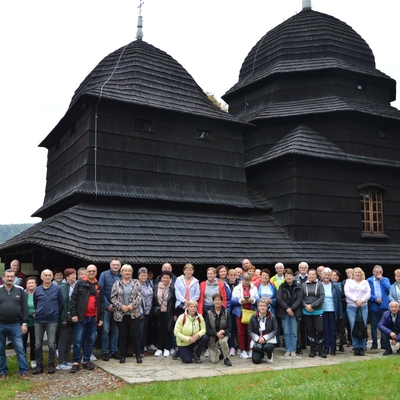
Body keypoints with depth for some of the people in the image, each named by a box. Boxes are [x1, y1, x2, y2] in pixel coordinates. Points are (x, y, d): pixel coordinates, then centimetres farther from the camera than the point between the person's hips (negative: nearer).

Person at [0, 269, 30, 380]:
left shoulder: (20, 290, 3)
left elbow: (24, 308, 2)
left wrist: (24, 323, -4)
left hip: (16, 325, -1)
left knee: (20, 349, -1)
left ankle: (23, 371, 7)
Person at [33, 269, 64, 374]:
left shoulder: (57, 289, -3)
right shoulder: (37, 290, 5)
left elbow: (61, 303, 1)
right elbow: (35, 304, 16)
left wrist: (56, 314, 3)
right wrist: (36, 313, 10)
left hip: (52, 320, -3)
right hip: (38, 320, 3)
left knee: (51, 344, 0)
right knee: (38, 345, 6)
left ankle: (51, 365, 13)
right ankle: (39, 365, 18)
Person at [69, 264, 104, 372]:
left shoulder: (99, 287, 13)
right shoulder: (80, 283, 0)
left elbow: (101, 303, 14)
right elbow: (73, 299, -4)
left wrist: (101, 318, 9)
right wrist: (73, 314, -11)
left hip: (93, 318, 4)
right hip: (81, 317, -4)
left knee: (90, 340, 9)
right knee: (78, 341, -2)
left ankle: (86, 361, 20)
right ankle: (76, 362, 6)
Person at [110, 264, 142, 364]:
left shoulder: (136, 283, 5)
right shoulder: (117, 284, 4)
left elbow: (139, 296, -1)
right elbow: (113, 298, -1)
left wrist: (132, 305, -15)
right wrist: (121, 306, -13)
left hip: (134, 313, 0)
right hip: (120, 314, 0)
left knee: (135, 335, 2)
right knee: (123, 336, 8)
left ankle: (138, 355, 12)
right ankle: (123, 356, 19)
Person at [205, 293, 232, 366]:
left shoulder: (226, 312, -4)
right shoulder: (208, 313, -6)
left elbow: (229, 328, -5)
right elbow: (207, 329, -9)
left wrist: (223, 332, -26)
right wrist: (217, 333, -26)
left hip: (223, 335, 0)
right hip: (212, 337, 0)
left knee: (223, 341, -37)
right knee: (214, 360, -10)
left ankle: (226, 358, -12)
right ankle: (214, 352, 26)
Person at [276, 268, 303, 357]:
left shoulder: (298, 287, 1)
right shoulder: (282, 286, 4)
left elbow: (299, 299, -4)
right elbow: (278, 298, -4)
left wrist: (292, 308, -12)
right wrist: (287, 308, -12)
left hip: (294, 312, -1)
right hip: (284, 312, 1)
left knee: (294, 332, 1)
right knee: (286, 332, 3)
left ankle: (293, 350, 9)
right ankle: (288, 350, 10)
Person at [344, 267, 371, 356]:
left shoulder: (365, 282, 16)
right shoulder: (349, 282, 13)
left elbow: (368, 294, 5)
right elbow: (346, 292, -1)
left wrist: (362, 301, -11)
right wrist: (356, 300, -11)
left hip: (363, 307, 1)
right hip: (351, 307, -1)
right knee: (353, 327, -7)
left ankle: (362, 348, 3)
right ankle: (356, 347, 1)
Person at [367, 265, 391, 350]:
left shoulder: (385, 280, 10)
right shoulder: (369, 281, 2)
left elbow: (389, 289, -8)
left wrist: (381, 279, -6)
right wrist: (375, 298, -15)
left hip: (384, 305, 1)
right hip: (373, 306, -1)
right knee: (374, 326, 5)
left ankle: (384, 344, 11)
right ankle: (374, 344, 12)